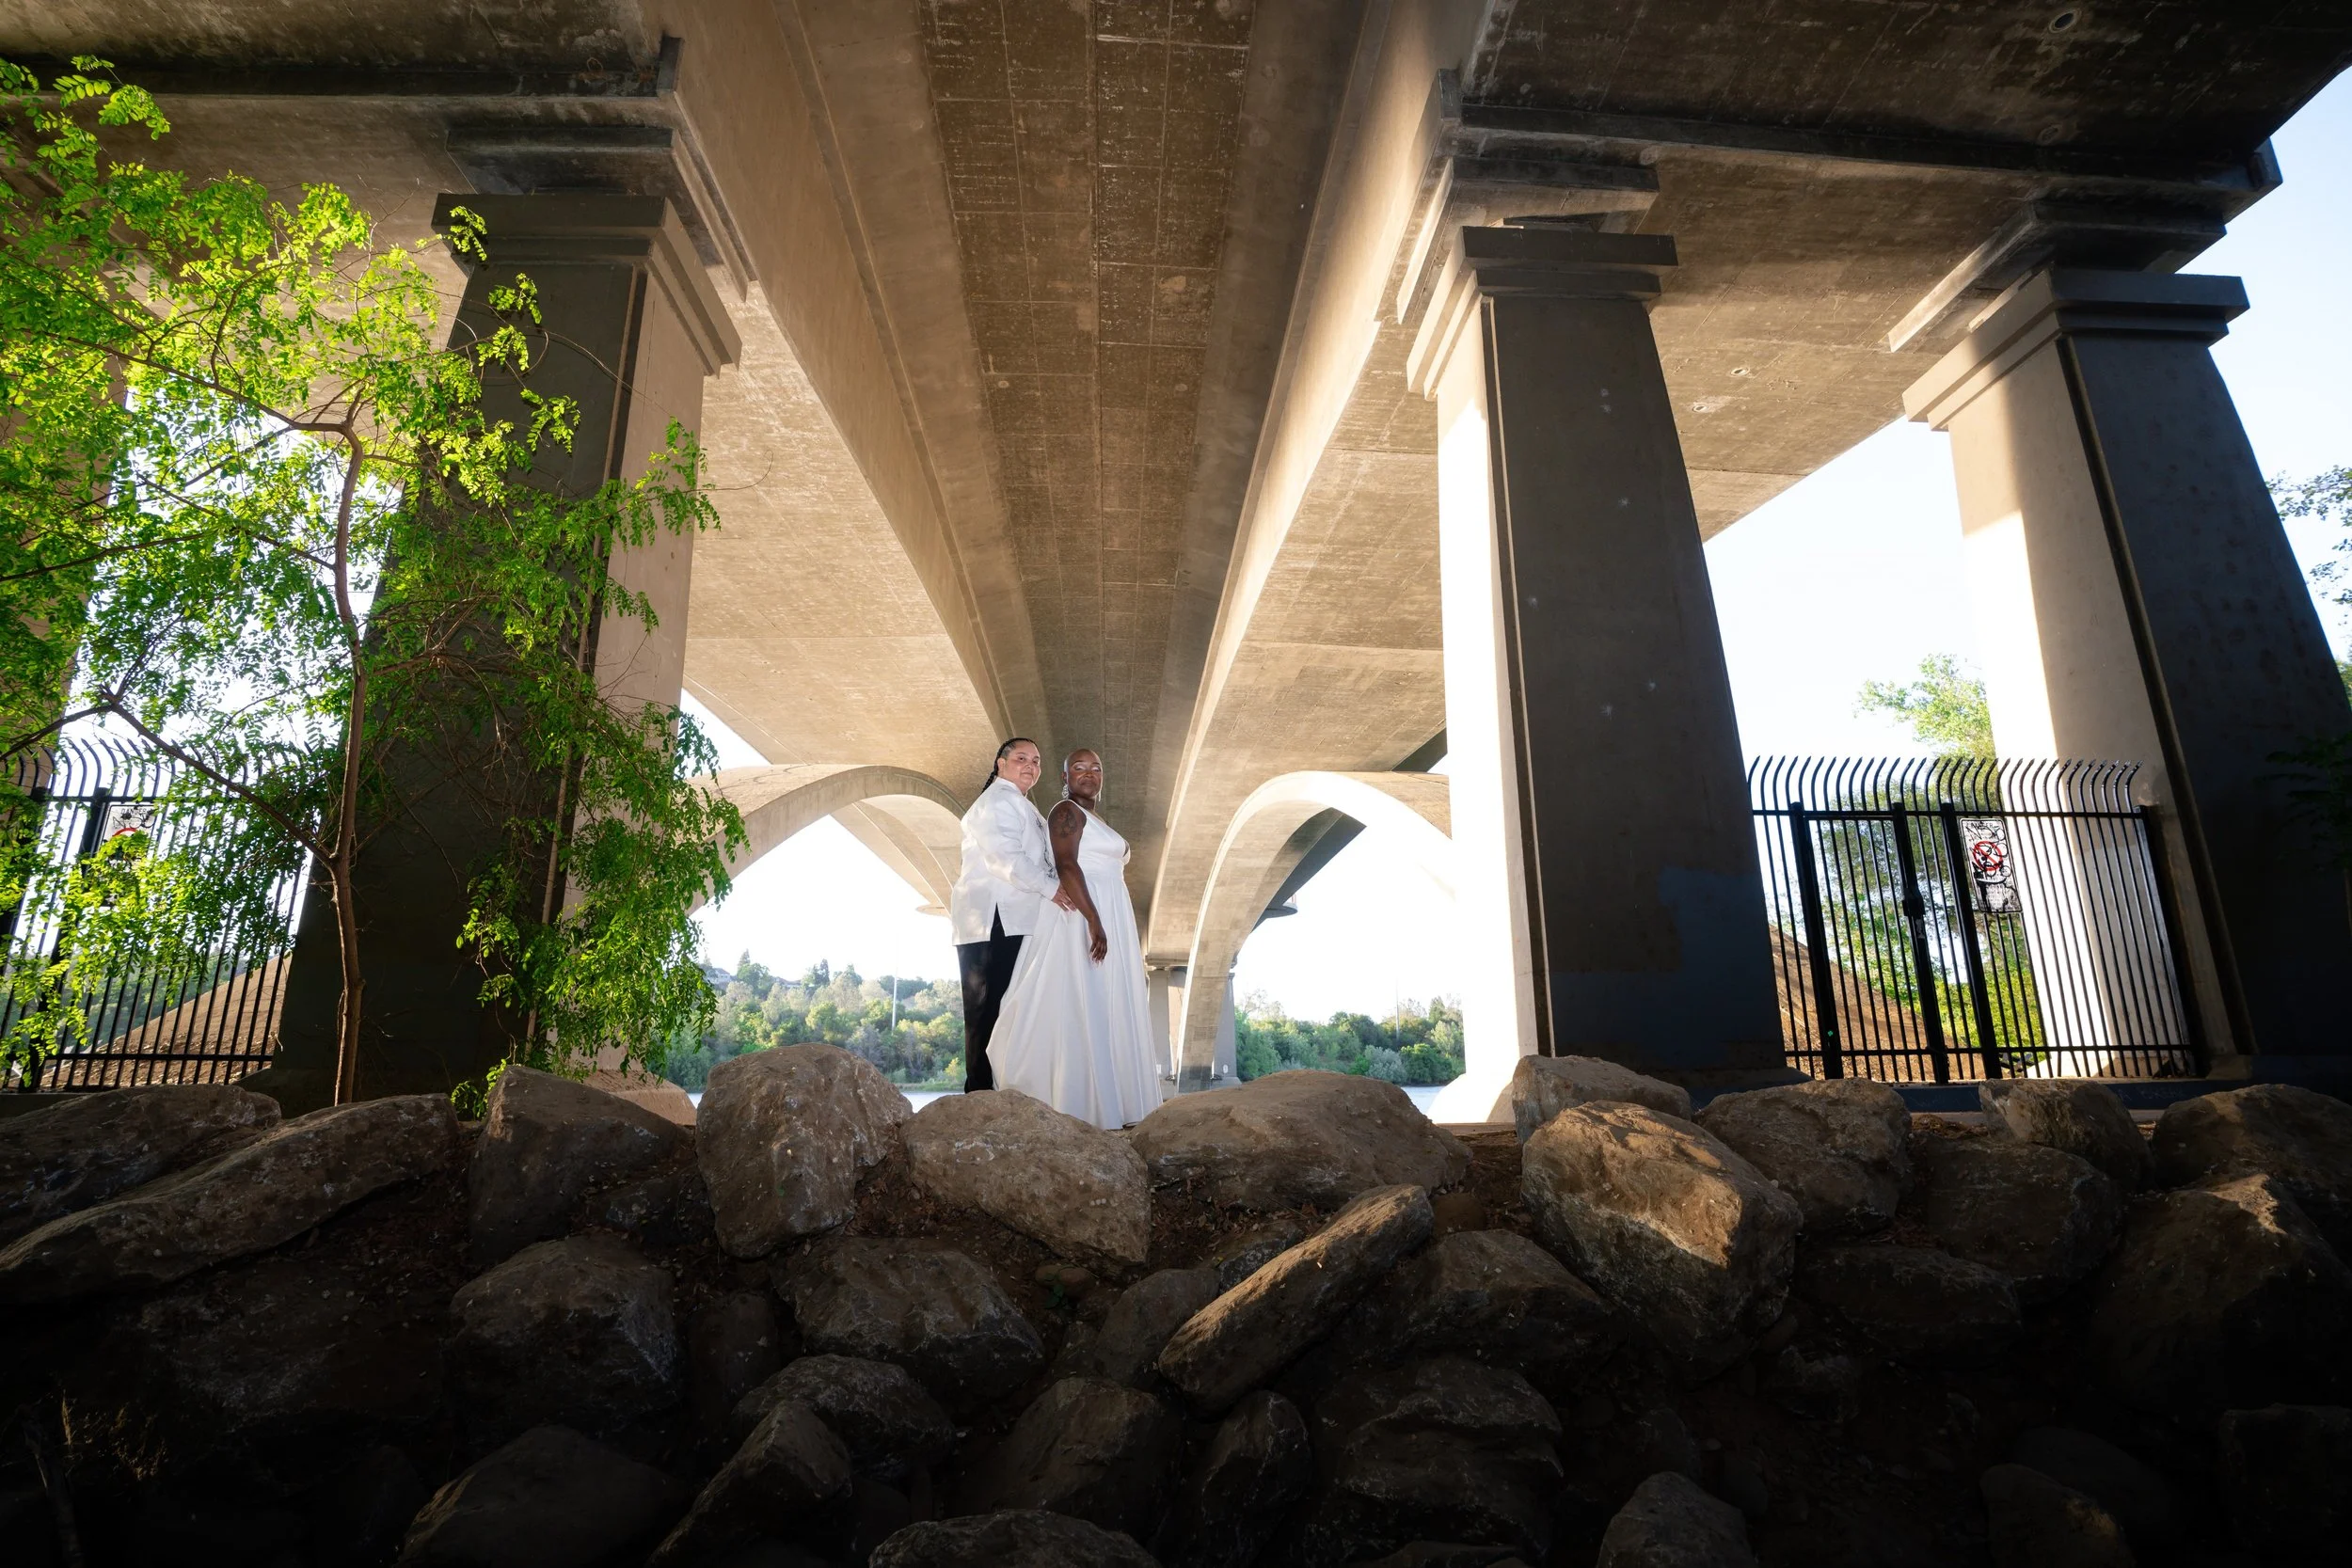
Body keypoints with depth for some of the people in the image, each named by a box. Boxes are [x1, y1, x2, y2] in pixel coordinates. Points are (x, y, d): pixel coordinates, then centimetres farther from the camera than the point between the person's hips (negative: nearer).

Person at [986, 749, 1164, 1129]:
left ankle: (1108, 1104, 8)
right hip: (1081, 918, -10)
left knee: (1104, 1011, 6)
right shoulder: (1068, 811, -6)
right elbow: (1066, 866, -19)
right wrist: (1094, 921, -28)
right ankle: (1080, 1108, -11)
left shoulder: (1096, 818, 22)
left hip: (1105, 919, 10)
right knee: (1082, 1010, -11)